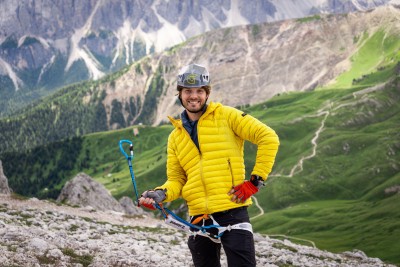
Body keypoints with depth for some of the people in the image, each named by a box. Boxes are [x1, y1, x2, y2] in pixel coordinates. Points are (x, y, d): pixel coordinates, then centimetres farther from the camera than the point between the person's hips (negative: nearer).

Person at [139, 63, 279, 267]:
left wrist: (256, 180, -7)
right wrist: (161, 194, -6)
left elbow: (268, 138, -4)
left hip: (232, 211, -5)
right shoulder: (176, 137, 15)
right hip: (199, 218, 5)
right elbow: (177, 180, 15)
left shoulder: (225, 116, 1)